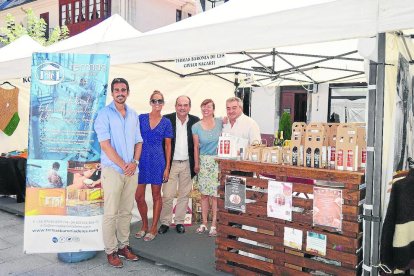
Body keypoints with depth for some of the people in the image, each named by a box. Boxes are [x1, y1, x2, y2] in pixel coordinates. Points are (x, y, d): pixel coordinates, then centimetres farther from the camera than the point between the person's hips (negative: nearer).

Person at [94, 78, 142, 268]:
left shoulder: (133, 115, 12)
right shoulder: (104, 114, -4)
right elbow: (105, 144, -11)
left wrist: (134, 162, -3)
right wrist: (123, 165, -13)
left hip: (132, 171, 5)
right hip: (112, 170, -5)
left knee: (126, 211, 11)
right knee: (111, 213, 0)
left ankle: (123, 246, 22)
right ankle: (111, 251, 11)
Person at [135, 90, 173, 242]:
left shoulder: (166, 122, 2)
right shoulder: (141, 118, 4)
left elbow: (168, 146, 3)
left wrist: (167, 167, -2)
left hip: (158, 160, -1)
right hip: (141, 160, 1)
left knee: (156, 195, 7)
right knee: (139, 196, 5)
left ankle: (153, 228, 20)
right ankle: (144, 225, 26)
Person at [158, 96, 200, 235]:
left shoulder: (195, 121, 1)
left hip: (187, 164, 2)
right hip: (171, 163, -2)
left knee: (184, 195, 11)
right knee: (167, 195, 1)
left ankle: (179, 222, 24)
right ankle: (165, 222, 17)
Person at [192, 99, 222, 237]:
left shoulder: (220, 122, 0)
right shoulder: (196, 127, 1)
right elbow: (196, 147, 5)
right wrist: (196, 164, 3)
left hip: (218, 161, -1)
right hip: (203, 162, 1)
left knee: (215, 194, -2)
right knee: (204, 194, 7)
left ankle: (214, 224, 9)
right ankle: (204, 222, 19)